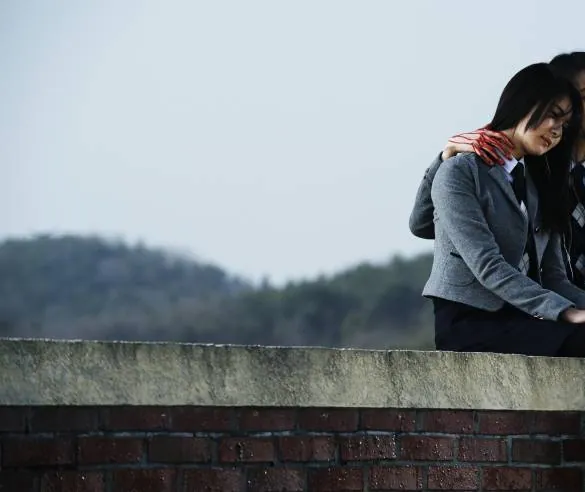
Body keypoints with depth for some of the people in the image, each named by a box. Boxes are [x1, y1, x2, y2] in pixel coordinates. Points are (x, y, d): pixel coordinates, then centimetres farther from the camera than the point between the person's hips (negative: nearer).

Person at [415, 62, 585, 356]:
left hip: (517, 320, 7)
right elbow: (487, 266, -14)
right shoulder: (458, 173, -1)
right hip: (466, 321, -7)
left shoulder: (538, 186, 24)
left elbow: (553, 276, 13)